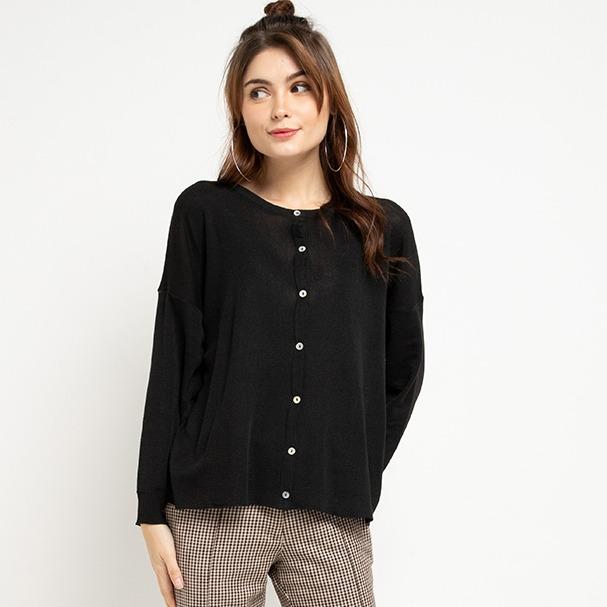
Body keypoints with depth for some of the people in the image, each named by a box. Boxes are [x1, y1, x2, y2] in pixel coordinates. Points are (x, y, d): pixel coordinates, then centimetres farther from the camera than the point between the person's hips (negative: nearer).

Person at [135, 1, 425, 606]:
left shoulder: (385, 229, 6)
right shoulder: (205, 213, 2)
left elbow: (402, 369, 15)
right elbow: (171, 366, 0)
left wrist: (359, 476, 7)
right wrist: (152, 511, -3)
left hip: (333, 517, 2)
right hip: (215, 510, -1)